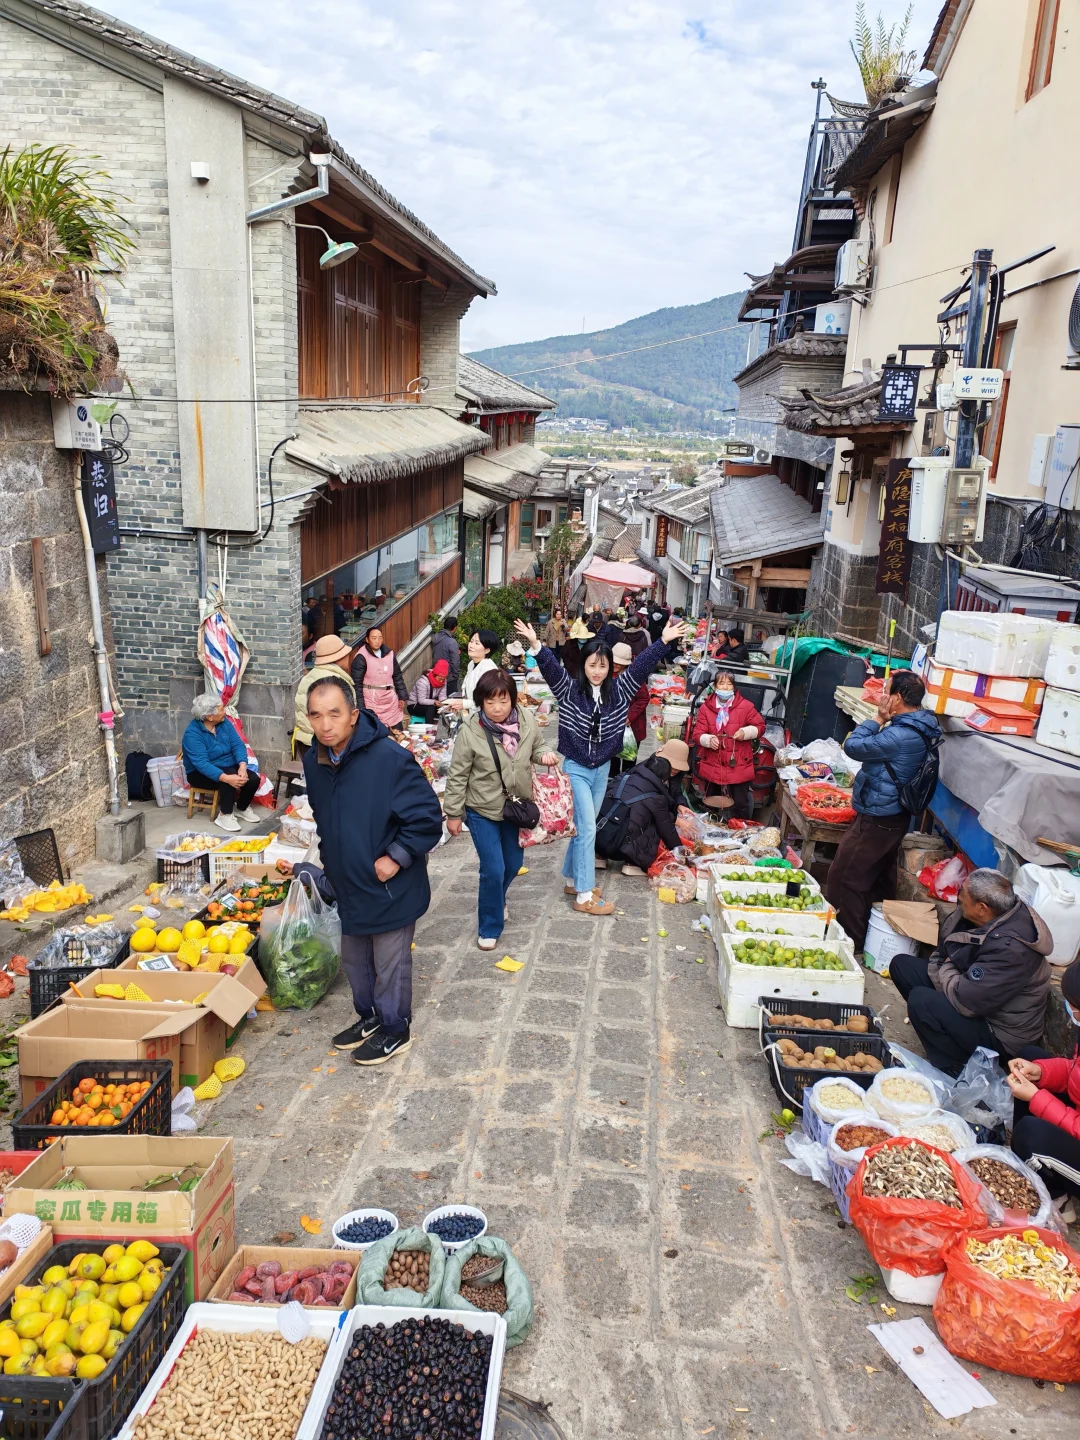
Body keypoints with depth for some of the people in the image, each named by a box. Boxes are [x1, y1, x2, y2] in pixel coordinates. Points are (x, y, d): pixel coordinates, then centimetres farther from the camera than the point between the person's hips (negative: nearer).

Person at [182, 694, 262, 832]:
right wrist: (226, 778, -45)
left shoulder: (224, 723, -5)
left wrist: (242, 766, -30)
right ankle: (225, 815, -16)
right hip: (201, 773, -6)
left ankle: (242, 808, 11)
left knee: (253, 779, -16)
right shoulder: (192, 733, -24)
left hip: (228, 767, 6)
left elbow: (238, 745, -10)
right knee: (229, 781, -34)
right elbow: (202, 764, -33)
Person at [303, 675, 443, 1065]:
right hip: (348, 885, 7)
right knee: (355, 960, 23)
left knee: (390, 964, 9)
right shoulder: (314, 761, -3)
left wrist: (395, 858, -21)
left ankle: (395, 1029, 31)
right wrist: (329, 856, 13)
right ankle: (369, 1017, 45)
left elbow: (428, 817, -22)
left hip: (389, 887, -7)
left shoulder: (389, 758, -26)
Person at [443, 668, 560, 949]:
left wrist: (545, 755, -16)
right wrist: (453, 813, -7)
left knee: (513, 863, 19)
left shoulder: (527, 720, -13)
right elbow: (457, 776, -12)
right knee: (493, 870, -4)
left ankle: (495, 901, 50)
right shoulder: (470, 731, -21)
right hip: (482, 811, -4)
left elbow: (536, 748, 7)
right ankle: (489, 927, 18)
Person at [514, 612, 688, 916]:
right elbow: (552, 669, -25)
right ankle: (584, 897, -2)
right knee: (586, 828, -8)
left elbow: (641, 665, -6)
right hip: (576, 769, -5)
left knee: (583, 827, 16)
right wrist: (535, 646, -42)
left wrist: (664, 641, -16)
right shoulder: (570, 691, -10)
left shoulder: (619, 691, -1)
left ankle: (573, 881, 31)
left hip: (602, 769, 5)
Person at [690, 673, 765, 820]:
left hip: (738, 766, -2)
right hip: (712, 765, 2)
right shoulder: (705, 708, -1)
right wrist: (708, 739, -24)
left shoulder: (745, 706, -4)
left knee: (740, 804, 2)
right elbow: (697, 734, -3)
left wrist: (746, 732, -15)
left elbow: (760, 727, 4)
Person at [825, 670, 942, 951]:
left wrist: (879, 719, -14)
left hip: (877, 820, -10)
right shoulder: (920, 728, 4)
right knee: (877, 879, 22)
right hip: (893, 815, 10)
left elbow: (852, 746, -20)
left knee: (844, 877, 0)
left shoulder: (900, 735, -28)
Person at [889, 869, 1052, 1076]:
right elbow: (941, 955, 6)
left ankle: (956, 1072, -9)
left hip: (1001, 1035, -9)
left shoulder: (1010, 948, -34)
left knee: (920, 1000, -29)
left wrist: (945, 970, -15)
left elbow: (965, 1001, -33)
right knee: (901, 964, 4)